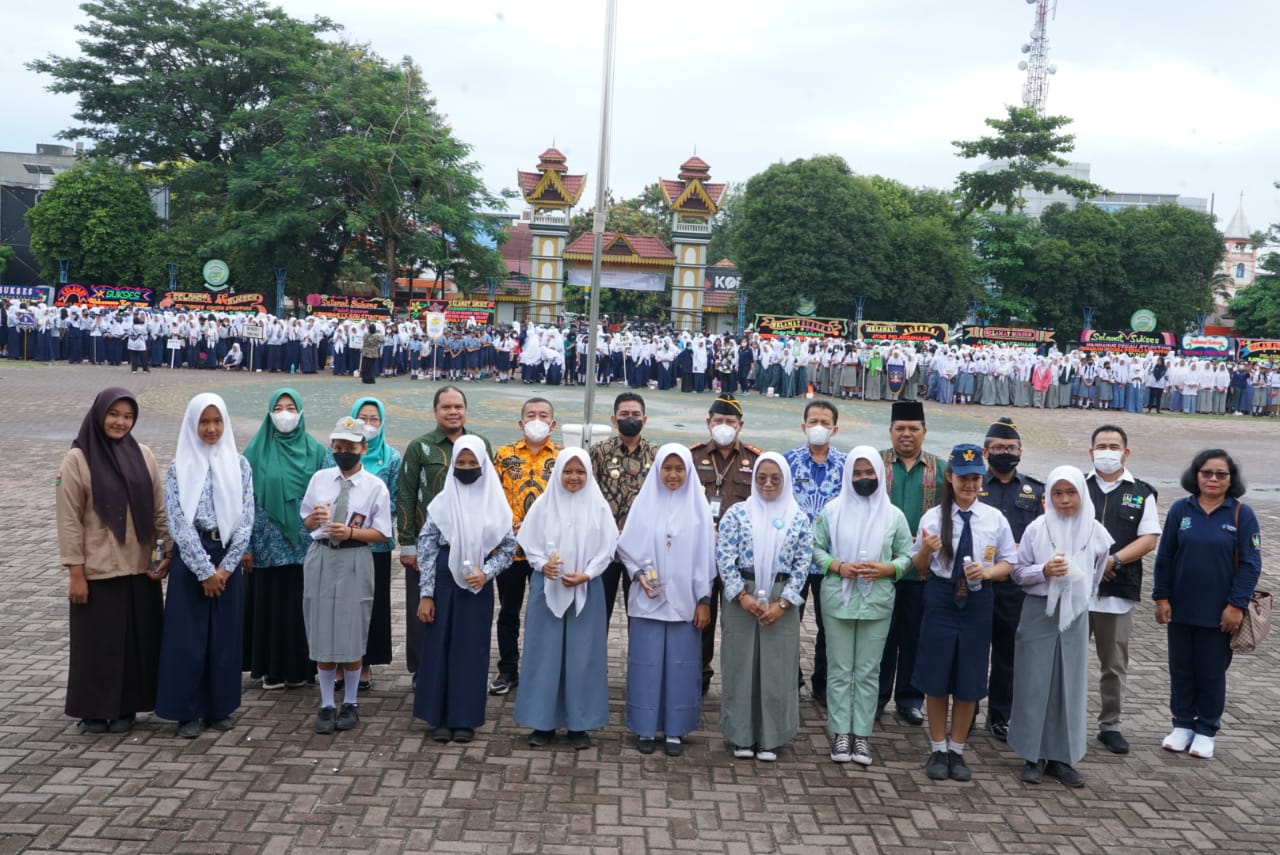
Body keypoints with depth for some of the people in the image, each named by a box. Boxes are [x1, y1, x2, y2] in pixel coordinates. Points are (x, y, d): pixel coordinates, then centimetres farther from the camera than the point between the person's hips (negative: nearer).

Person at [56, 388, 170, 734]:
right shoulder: (77, 459, -6)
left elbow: (159, 509, 7)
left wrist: (168, 551, 0)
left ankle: (126, 707, 22)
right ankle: (94, 710, 20)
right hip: (97, 571, -4)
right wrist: (75, 572, -11)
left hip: (139, 569, 4)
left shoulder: (143, 455, 4)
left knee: (137, 638, 8)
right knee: (98, 641, 5)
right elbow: (69, 520, -8)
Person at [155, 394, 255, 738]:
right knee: (188, 635, 2)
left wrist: (225, 567, -8)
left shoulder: (239, 465, 4)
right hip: (190, 559, -2)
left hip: (227, 559, 2)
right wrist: (205, 570, -12)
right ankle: (188, 711, 12)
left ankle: (220, 707, 19)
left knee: (225, 634, 7)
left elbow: (246, 519, 0)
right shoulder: (179, 467, -2)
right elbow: (177, 522, -8)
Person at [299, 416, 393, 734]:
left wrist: (350, 532, -18)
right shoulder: (319, 478, 5)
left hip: (354, 561, -3)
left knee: (351, 634, 4)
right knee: (322, 633, 6)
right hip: (320, 557, 3)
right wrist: (313, 519, -10)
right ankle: (327, 704, 19)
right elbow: (305, 521, 13)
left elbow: (381, 533, -3)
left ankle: (350, 703, 22)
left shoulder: (375, 486, -4)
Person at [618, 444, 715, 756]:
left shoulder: (698, 506, 1)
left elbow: (704, 555, 1)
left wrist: (704, 600, -1)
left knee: (680, 664, 5)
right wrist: (639, 574, -11)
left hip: (684, 601, 0)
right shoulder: (644, 503, 0)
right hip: (647, 600, 0)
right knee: (646, 662, 4)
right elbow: (627, 545, 5)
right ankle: (645, 728, 15)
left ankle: (675, 729, 16)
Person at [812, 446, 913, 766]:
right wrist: (838, 566, -14)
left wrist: (887, 568, -14)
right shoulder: (832, 509, 1)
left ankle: (862, 734, 14)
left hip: (877, 603, 1)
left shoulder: (894, 515, 2)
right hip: (838, 600, 0)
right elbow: (815, 547, 2)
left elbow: (907, 556, 5)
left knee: (868, 671, 6)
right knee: (839, 670, 4)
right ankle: (840, 733, 12)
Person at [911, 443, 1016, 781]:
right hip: (941, 598, -1)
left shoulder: (995, 518, 1)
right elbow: (920, 567, 2)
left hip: (977, 601, 1)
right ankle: (938, 750, 22)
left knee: (970, 680, 8)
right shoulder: (933, 517, -3)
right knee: (936, 677, 5)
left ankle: (957, 750, 24)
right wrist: (925, 550, -19)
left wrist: (987, 571, -13)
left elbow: (1008, 563, 7)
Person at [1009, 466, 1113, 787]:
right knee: (1035, 683, 1)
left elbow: (1096, 575, 14)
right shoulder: (1037, 528, -4)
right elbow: (1018, 572, -1)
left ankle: (1061, 757, 16)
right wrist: (1044, 571, -17)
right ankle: (1034, 756, 10)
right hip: (1039, 613, -2)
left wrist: (1077, 594, 10)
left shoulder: (1095, 532, 1)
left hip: (1075, 615, 2)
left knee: (1069, 685, 6)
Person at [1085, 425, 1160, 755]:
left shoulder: (1142, 493, 6)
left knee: (1114, 665, 8)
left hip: (1118, 591, 0)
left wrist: (1113, 560, -15)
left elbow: (1149, 539, -1)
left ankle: (1109, 725, 20)